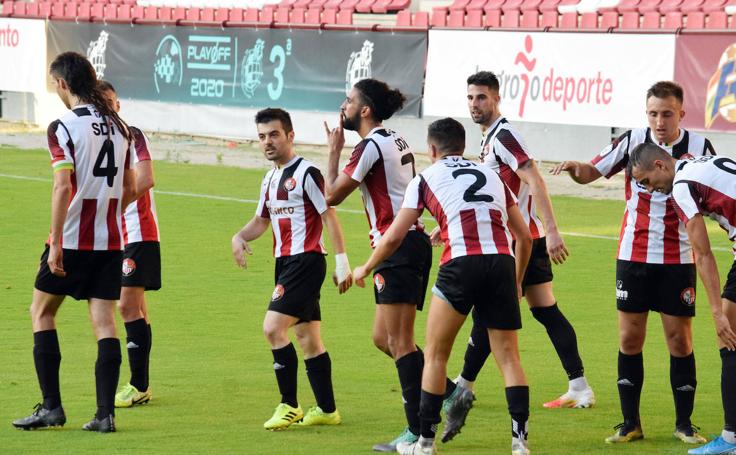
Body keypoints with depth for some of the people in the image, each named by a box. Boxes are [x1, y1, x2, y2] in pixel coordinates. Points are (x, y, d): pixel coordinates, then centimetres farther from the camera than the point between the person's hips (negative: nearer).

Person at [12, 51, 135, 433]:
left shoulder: (64, 127, -11)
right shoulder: (119, 127, 8)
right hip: (111, 240, 5)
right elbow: (129, 189, 14)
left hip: (72, 240, -5)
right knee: (104, 321, 5)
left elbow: (63, 187, -19)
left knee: (42, 312, 10)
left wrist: (56, 243, -18)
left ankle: (51, 406, 5)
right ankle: (106, 413, 0)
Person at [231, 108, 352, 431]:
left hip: (306, 260, -9)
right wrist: (240, 237, 5)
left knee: (273, 327, -16)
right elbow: (261, 220, 26)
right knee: (307, 337, 11)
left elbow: (329, 216, -12)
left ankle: (290, 406, -10)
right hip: (285, 263, 9)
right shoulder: (270, 179, 16)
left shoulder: (306, 173, -10)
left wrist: (342, 262, -15)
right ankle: (327, 410, 17)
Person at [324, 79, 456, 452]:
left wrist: (334, 150, 2)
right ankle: (452, 393, 12)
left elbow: (332, 195, -8)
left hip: (399, 247, -10)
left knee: (398, 340, -8)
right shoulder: (395, 141, 17)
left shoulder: (370, 146, -12)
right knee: (384, 338, 13)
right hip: (411, 243, 10)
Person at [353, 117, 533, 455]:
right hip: (501, 264, 3)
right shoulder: (492, 176, 24)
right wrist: (517, 282, 34)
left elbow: (393, 237, 12)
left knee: (435, 355, 11)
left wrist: (365, 269, 28)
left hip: (461, 263, -3)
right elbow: (525, 237, 22)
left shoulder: (426, 178, 14)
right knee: (508, 357, 7)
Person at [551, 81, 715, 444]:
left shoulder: (699, 147, -4)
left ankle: (684, 424, 12)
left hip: (678, 260, -1)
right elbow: (592, 172, 5)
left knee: (679, 340, 1)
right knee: (630, 339, 2)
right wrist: (575, 168, -18)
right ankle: (630, 423, 11)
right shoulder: (632, 141, -2)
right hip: (633, 254, 1)